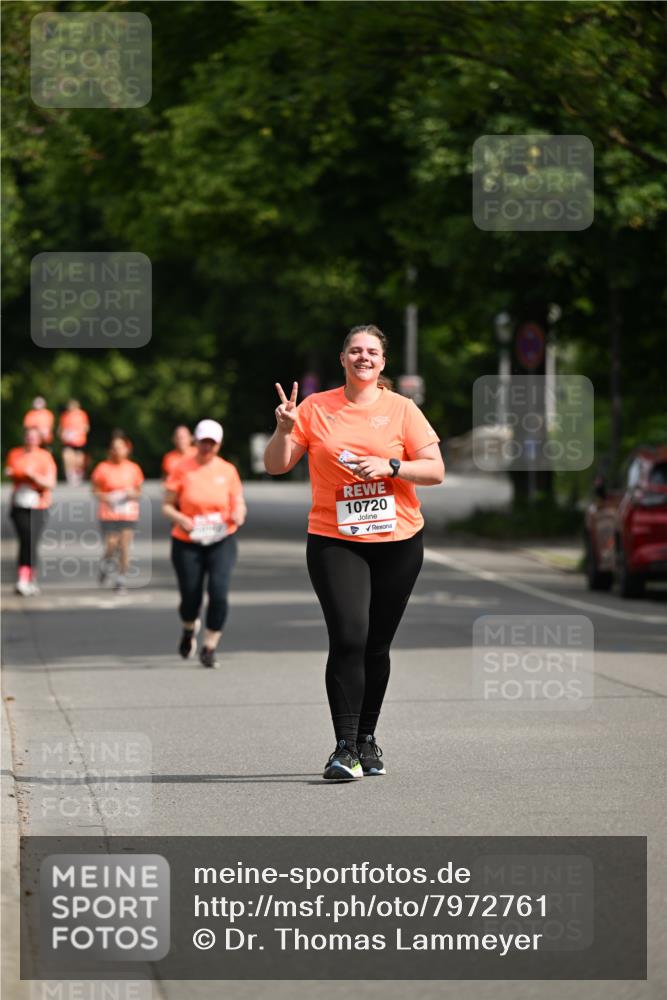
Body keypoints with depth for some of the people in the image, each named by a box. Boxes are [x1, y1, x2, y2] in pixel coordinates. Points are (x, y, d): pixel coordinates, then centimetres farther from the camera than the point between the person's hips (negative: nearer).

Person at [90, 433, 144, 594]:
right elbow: (95, 490, 4)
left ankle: (122, 580, 8)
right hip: (109, 514, -1)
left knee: (124, 547, -3)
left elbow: (138, 490, 13)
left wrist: (133, 494, -9)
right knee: (111, 546, -7)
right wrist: (105, 497, -15)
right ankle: (106, 565, 26)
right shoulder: (103, 468, -3)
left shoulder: (133, 469, 4)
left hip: (129, 514, 1)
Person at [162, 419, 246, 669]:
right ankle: (189, 630, 39)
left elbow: (238, 503, 10)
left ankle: (209, 648, -3)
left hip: (221, 542, 0)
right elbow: (167, 505, 1)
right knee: (190, 596, 2)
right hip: (187, 543, 0)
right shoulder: (182, 469, -2)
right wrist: (180, 518, -19)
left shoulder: (227, 471, 3)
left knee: (219, 592, -17)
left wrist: (238, 514, -13)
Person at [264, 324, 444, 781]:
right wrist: (285, 429, -11)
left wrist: (390, 466, -14)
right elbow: (276, 466, 7)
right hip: (334, 541, -1)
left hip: (398, 542, 1)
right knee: (348, 638, -15)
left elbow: (436, 471, 1)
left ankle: (367, 739, 22)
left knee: (376, 645, 6)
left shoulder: (401, 409, 3)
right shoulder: (315, 408, 5)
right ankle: (345, 748, -15)